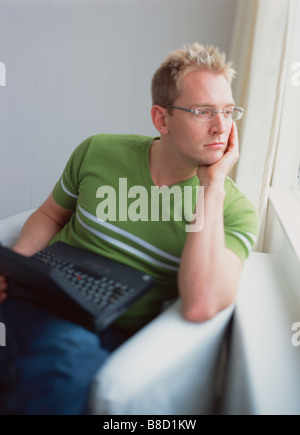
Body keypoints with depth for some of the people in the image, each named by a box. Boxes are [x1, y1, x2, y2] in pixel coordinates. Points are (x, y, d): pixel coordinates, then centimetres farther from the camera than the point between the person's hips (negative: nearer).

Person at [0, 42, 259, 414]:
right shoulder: (98, 152, 0)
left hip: (118, 332, -1)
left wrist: (212, 185, -20)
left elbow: (201, 306, -23)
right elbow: (51, 214, 15)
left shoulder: (234, 209, -7)